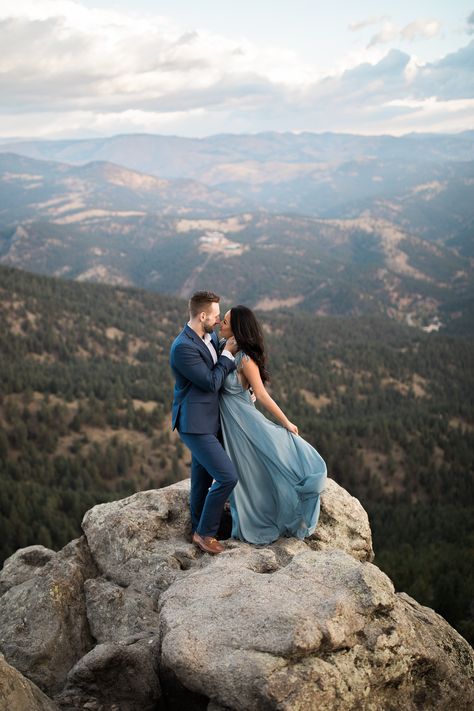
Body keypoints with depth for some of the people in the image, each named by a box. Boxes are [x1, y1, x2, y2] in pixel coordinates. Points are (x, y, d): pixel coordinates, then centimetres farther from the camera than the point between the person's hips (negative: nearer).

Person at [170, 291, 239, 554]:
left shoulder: (210, 336, 5)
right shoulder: (183, 347, -22)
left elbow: (220, 371, 19)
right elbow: (212, 382, -19)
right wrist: (229, 354, -10)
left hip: (209, 419, 9)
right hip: (195, 423, -9)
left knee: (203, 477, 21)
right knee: (227, 476, -12)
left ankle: (199, 527, 38)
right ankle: (205, 532, 5)